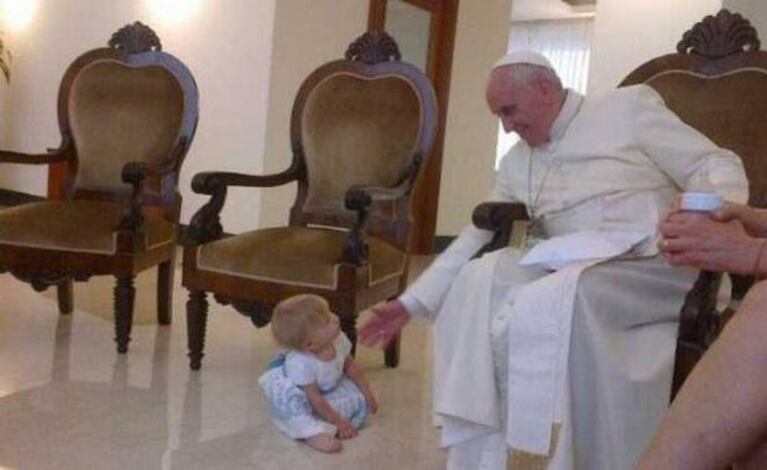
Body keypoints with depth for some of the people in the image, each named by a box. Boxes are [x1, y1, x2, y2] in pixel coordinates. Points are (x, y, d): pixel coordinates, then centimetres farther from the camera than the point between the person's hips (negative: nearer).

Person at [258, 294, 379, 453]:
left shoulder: (338, 340, -20)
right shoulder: (301, 364, -38)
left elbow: (350, 366, 1)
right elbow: (315, 400, -29)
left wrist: (367, 391, 2)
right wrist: (338, 421, -23)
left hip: (329, 391, 6)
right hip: (304, 403, -6)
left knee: (360, 400, -13)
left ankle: (325, 428, -22)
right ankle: (312, 433, -29)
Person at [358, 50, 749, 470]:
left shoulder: (630, 106, 5)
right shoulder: (516, 163, 19)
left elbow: (720, 167, 1)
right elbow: (474, 239, 18)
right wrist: (410, 304, 11)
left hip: (655, 265, -4)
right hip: (570, 270, 5)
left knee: (549, 304, -33)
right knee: (480, 278, -22)